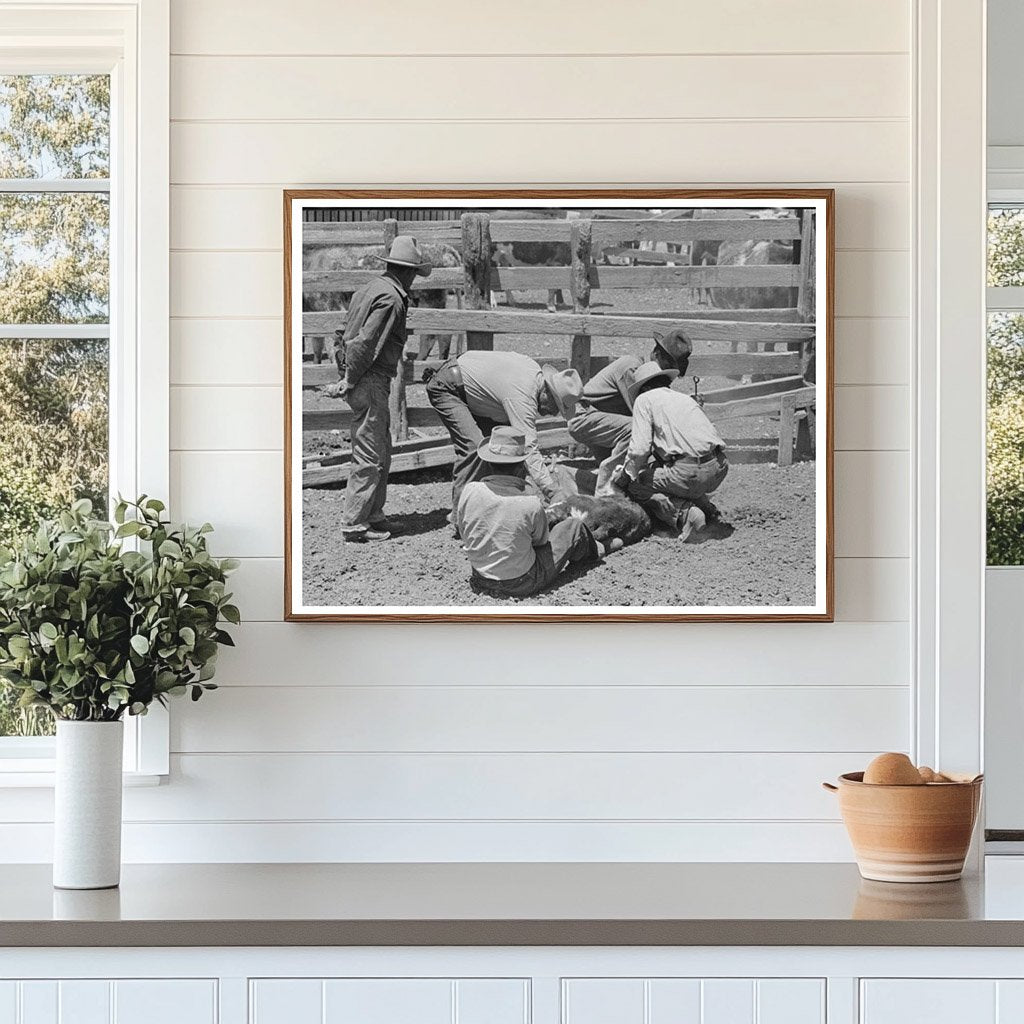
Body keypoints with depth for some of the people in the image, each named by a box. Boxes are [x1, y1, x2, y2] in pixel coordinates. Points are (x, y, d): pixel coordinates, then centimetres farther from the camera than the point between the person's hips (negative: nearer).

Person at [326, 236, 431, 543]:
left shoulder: (371, 289, 15)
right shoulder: (390, 299, -16)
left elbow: (347, 334, 15)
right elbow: (365, 343, -23)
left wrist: (347, 379, 11)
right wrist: (349, 381, -14)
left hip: (366, 382, 10)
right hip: (370, 382, -10)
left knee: (382, 452, 17)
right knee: (370, 457, -5)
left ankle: (373, 515, 24)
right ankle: (354, 524, -3)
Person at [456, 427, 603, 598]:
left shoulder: (470, 490, -16)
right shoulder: (532, 504, -24)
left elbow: (463, 533, -1)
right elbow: (541, 540, -5)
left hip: (481, 581, 4)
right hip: (522, 585, -4)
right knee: (574, 526, 14)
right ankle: (588, 550, 49)